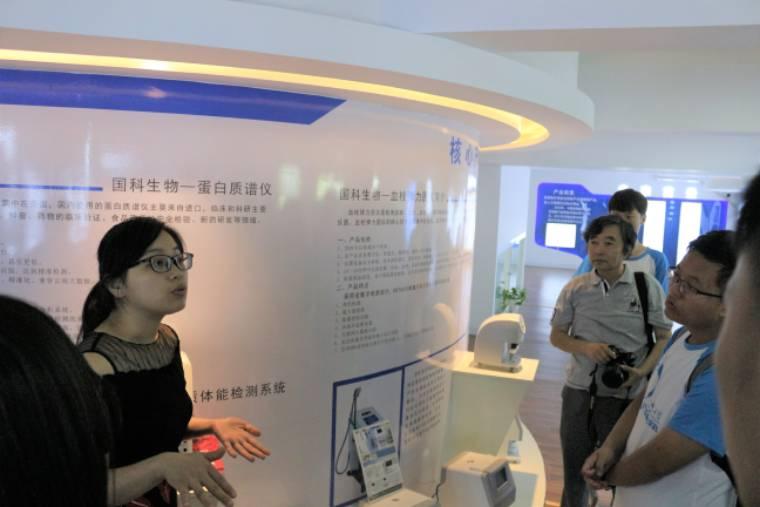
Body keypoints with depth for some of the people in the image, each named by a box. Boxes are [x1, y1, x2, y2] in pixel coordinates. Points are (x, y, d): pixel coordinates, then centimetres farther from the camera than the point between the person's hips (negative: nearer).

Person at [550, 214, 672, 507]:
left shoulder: (647, 287, -6)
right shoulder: (575, 289, -1)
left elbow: (664, 338, 0)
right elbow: (556, 335, 6)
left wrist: (643, 371, -17)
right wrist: (586, 347, -14)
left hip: (625, 396, -2)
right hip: (579, 392, 2)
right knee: (574, 470, 16)